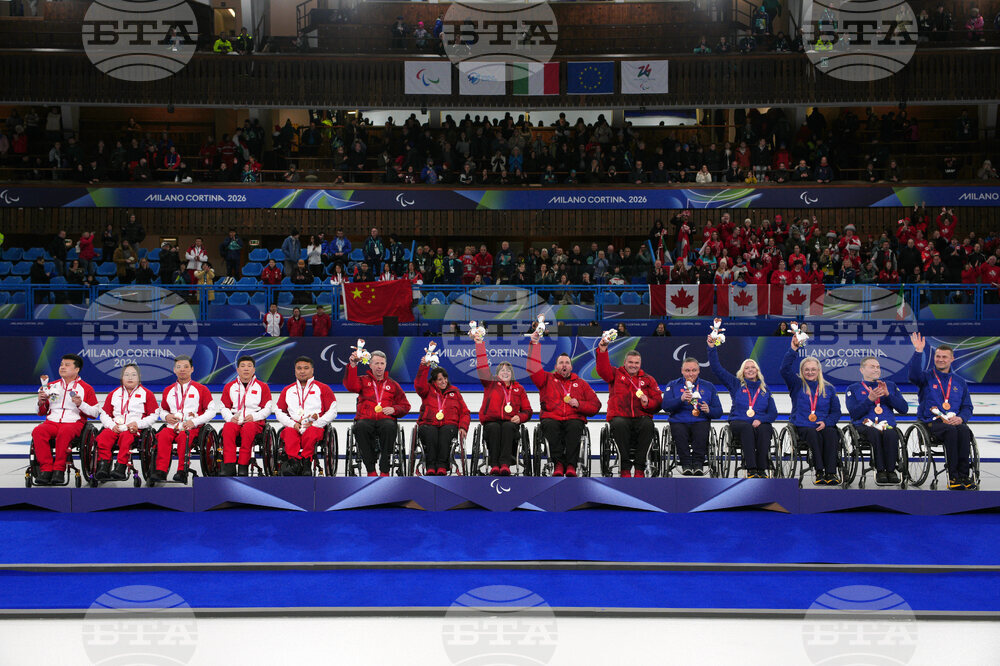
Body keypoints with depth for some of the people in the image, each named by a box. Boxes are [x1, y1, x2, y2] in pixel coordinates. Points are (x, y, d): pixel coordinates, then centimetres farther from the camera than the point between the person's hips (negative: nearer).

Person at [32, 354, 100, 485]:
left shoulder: (86, 388, 10)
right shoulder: (51, 386, 21)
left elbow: (95, 413, 6)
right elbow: (41, 412, 23)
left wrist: (81, 404, -9)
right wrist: (41, 403, 1)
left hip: (74, 422, -3)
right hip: (52, 421, 3)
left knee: (64, 431, -39)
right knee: (37, 431, -30)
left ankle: (59, 471, -32)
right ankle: (46, 470, -30)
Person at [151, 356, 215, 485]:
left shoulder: (201, 389, 9)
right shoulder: (168, 390, 21)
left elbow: (211, 411, 5)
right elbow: (162, 410, 30)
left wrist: (194, 422, -9)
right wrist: (166, 416, 3)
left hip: (193, 427, -3)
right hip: (173, 426, 3)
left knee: (184, 436, -37)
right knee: (163, 435, -31)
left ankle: (182, 472, -37)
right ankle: (161, 471, -35)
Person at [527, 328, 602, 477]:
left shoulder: (581, 383, 24)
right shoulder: (547, 379, 23)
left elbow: (596, 405, 18)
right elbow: (533, 367, 6)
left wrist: (579, 404, -2)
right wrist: (534, 344, -3)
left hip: (574, 419, 0)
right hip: (552, 418, 0)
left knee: (575, 426, -36)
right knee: (549, 425, -36)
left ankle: (571, 465, -43)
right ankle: (558, 463, -40)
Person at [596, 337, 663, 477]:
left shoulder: (648, 379, 20)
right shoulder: (616, 374, 18)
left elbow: (658, 401, 13)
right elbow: (603, 369, -1)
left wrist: (647, 402, -9)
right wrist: (602, 351, -16)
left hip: (641, 417, 1)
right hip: (619, 416, -1)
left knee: (648, 425, -34)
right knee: (619, 424, -37)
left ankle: (640, 468, -29)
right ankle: (625, 468, -32)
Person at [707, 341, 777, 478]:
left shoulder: (764, 389, 20)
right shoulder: (736, 384, 16)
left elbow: (773, 413, 15)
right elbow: (716, 368, 12)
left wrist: (760, 420, -5)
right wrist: (712, 348, 3)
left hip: (760, 423, 1)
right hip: (739, 422, -1)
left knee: (763, 430, -35)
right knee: (747, 428, -37)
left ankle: (762, 469, -37)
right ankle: (751, 470, -44)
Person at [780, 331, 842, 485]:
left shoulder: (829, 389, 19)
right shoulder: (797, 385, 13)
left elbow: (836, 411, 17)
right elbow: (785, 369, -3)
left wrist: (826, 422, -4)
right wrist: (793, 349, -11)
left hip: (824, 425, 2)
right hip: (802, 426, -2)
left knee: (831, 435, -34)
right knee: (814, 435, -36)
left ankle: (831, 472, -39)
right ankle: (819, 472, -39)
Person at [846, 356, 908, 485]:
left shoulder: (891, 386, 24)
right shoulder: (853, 389, 16)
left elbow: (904, 409, 11)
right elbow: (854, 413, 0)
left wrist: (888, 395, -1)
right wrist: (870, 399, -12)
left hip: (888, 425, 2)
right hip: (865, 425, -2)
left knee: (891, 434, -36)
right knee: (875, 433, -38)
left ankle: (891, 471, -30)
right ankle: (880, 471, -32)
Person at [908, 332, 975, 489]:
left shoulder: (960, 382, 21)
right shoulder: (927, 377, 12)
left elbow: (967, 407, 17)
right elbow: (914, 374, -13)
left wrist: (960, 418, -6)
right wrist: (918, 352, -23)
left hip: (954, 422, 3)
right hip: (931, 422, -3)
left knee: (964, 431, -33)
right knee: (951, 431, -35)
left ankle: (963, 475, -35)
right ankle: (953, 477, -36)